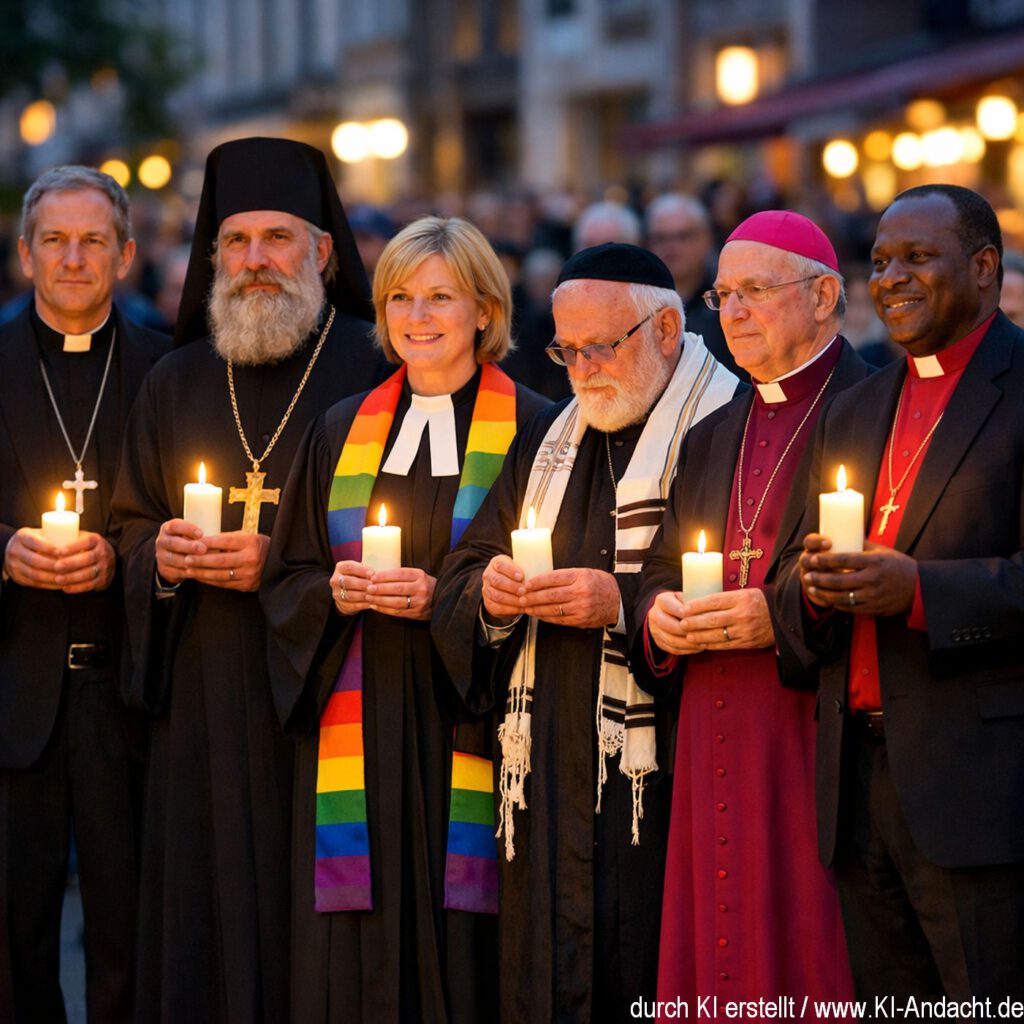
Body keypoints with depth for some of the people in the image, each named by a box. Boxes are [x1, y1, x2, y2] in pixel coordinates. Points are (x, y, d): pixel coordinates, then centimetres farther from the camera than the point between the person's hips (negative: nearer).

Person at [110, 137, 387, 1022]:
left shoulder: (376, 373, -3)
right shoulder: (177, 384, 13)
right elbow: (131, 524, 21)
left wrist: (284, 564, -14)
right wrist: (157, 554, -2)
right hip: (202, 704, 4)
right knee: (205, 911, 6)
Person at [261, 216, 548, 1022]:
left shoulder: (531, 431, 1)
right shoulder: (342, 431, 14)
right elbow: (287, 579, 15)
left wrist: (445, 598, -14)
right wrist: (334, 593, -6)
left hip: (462, 733, -3)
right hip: (354, 734, 3)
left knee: (461, 952, -5)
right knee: (352, 955, 0)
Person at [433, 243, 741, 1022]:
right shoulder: (552, 439, 18)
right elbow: (462, 580, 18)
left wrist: (624, 603, -19)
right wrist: (490, 597, -3)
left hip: (657, 780, -6)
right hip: (547, 775, 6)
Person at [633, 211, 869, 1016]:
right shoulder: (712, 436, 19)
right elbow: (660, 574, 22)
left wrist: (780, 619, -19)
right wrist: (659, 616, 1)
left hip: (815, 735, -6)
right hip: (714, 742, 6)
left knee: (807, 953, -7)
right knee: (717, 953, 5)